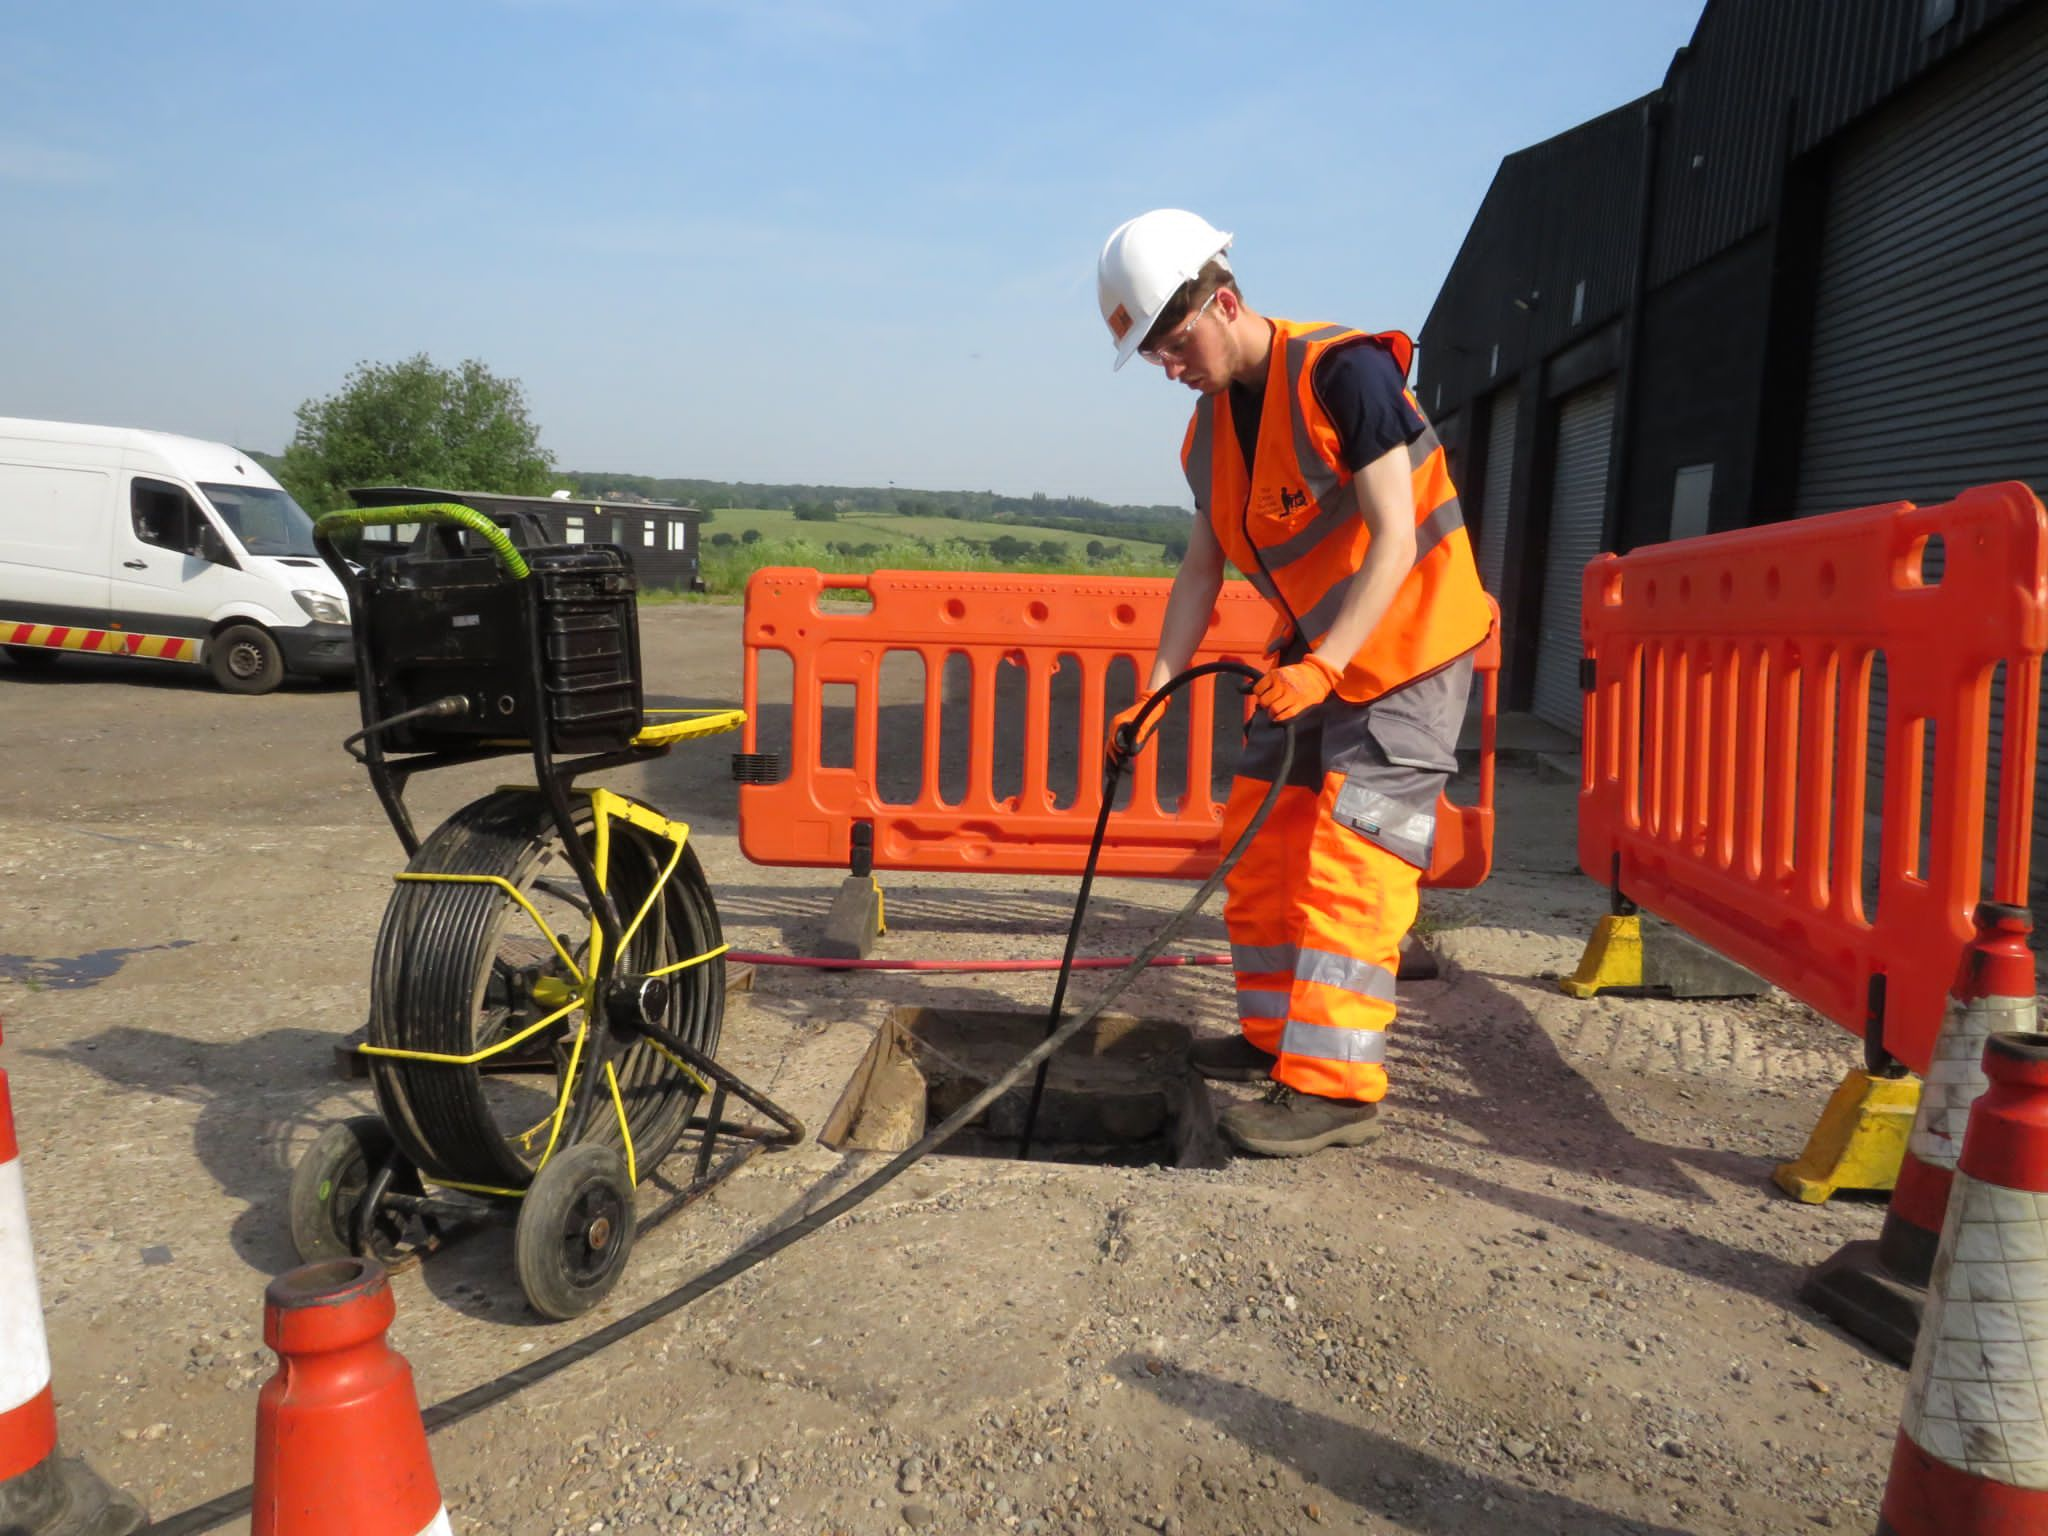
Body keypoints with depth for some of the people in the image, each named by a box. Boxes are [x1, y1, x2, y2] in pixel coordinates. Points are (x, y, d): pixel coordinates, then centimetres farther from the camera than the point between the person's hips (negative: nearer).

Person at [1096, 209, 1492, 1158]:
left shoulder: (1345, 373, -20)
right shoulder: (1212, 426, 4)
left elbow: (1394, 540, -25)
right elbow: (1202, 567, 5)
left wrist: (1324, 665, -34)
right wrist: (1155, 688, -4)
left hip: (1405, 645, -8)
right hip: (1310, 655, 8)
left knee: (1350, 856, -13)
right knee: (1260, 838, 9)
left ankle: (1336, 1086, -8)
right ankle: (1277, 1033, 24)